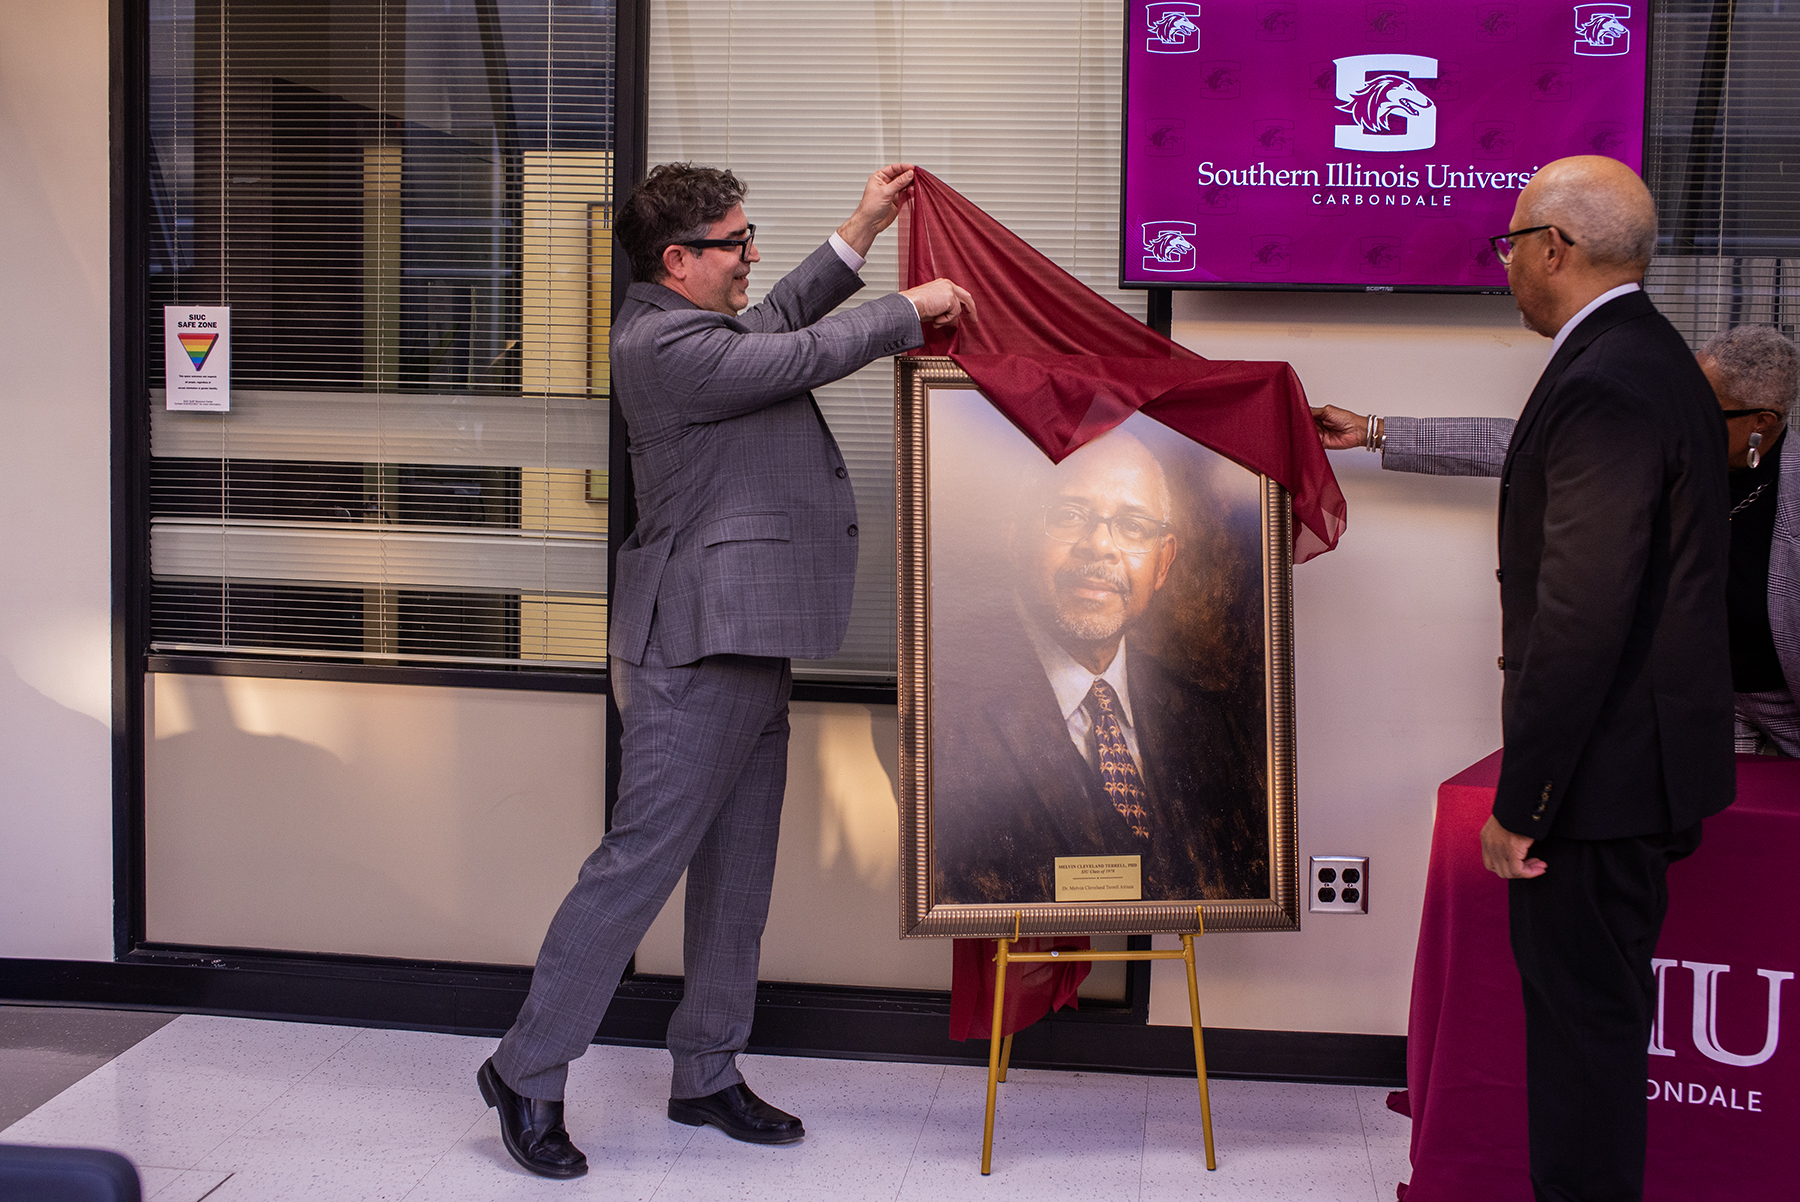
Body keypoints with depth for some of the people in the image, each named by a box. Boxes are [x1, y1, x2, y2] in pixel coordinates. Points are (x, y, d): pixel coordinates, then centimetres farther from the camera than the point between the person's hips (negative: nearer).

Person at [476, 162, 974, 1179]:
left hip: (746, 646, 11)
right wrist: (912, 308, -1)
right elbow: (804, 356, -15)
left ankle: (709, 1075, 23)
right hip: (700, 646, -11)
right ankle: (529, 1072, 4)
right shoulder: (662, 343, -15)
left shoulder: (679, 325, 16)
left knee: (738, 871, 14)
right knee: (641, 860, -7)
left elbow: (776, 322, 31)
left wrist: (862, 233, 29)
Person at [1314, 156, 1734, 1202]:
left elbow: (1580, 623, -26)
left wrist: (1519, 804, -21)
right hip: (1646, 761, 10)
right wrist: (1381, 437, 43)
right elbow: (1527, 454, 32)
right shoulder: (1646, 358, 11)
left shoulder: (1607, 389, -22)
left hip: (1605, 768, -10)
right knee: (1597, 1013, 19)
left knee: (1585, 1022, -1)